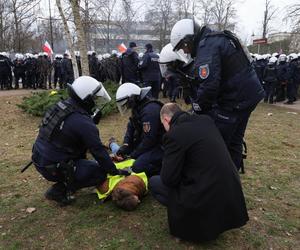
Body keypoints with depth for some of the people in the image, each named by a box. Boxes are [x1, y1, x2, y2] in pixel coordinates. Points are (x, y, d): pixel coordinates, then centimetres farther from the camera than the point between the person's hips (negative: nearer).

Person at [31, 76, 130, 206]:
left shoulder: (61, 105, -1)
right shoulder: (83, 123, -25)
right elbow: (98, 151, -18)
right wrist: (115, 171, -6)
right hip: (53, 168, -8)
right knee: (101, 173, -4)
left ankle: (64, 182, 21)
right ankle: (60, 190, -1)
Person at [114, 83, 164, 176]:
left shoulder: (150, 110, -27)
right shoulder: (138, 106, 5)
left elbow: (149, 140, -27)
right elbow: (131, 127, 10)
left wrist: (134, 154, -15)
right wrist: (125, 145, -5)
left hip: (160, 146, -10)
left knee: (138, 167, -25)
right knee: (125, 152, 8)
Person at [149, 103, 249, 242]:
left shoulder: (174, 134, -16)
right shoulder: (206, 120, 6)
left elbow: (168, 179, -12)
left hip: (207, 198, -7)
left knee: (153, 182, 10)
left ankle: (190, 219, 6)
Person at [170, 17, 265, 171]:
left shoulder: (206, 47, -17)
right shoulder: (216, 39, 16)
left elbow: (209, 85, -28)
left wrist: (197, 108, -12)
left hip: (236, 99, -10)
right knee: (234, 141, 18)